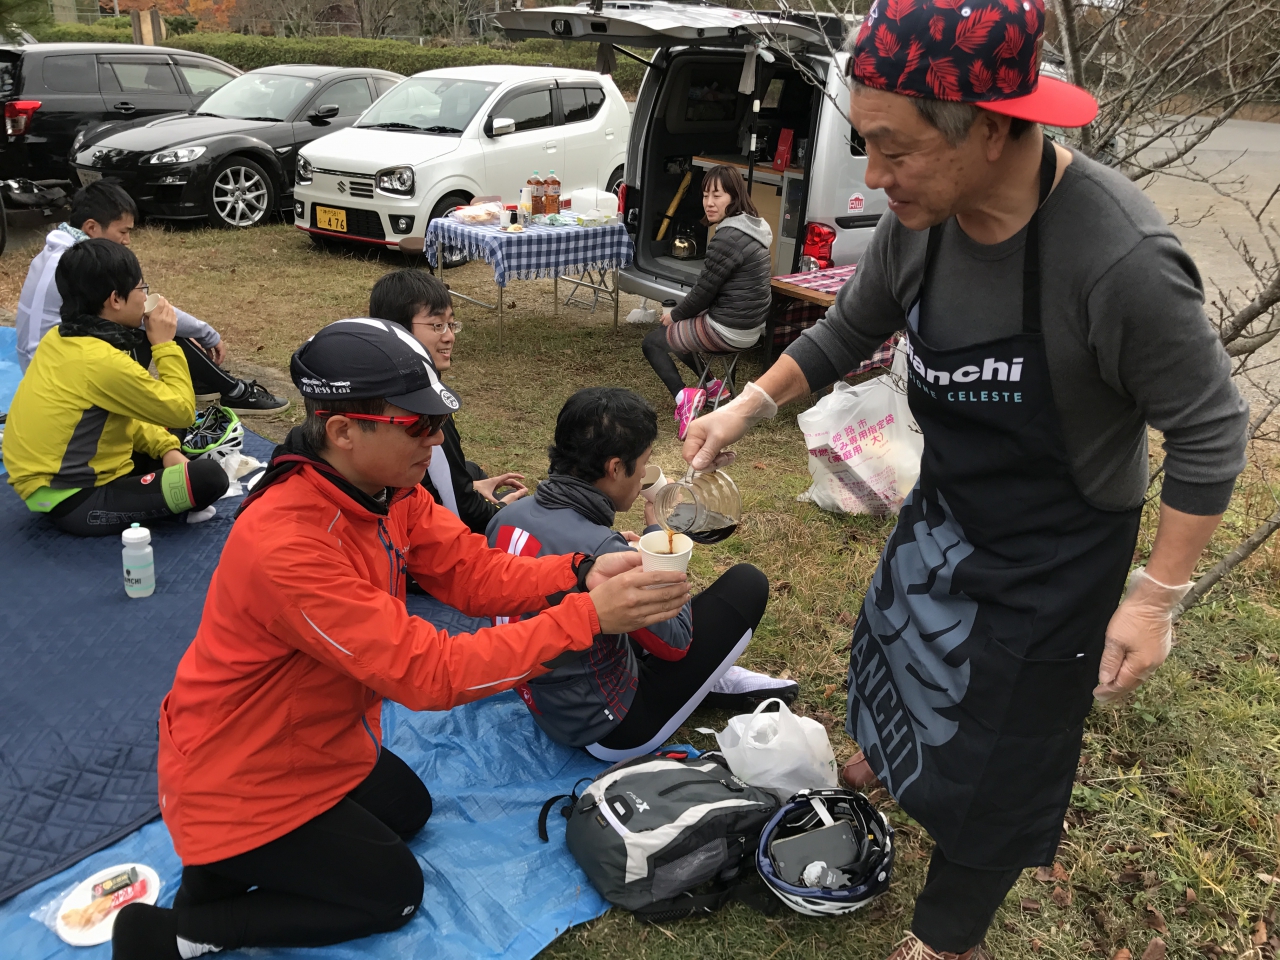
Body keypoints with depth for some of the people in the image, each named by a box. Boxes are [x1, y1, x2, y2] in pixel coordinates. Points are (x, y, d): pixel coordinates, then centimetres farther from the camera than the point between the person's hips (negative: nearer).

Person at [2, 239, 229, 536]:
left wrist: (166, 447, -1)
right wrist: (164, 344, -9)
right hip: (73, 502, -10)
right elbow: (181, 410, -16)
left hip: (57, 479, 10)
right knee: (209, 477, -22)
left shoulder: (61, 338, 3)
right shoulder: (103, 362, -26)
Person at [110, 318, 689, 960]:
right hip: (239, 779, -9)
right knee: (393, 892, 6)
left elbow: (473, 571, -9)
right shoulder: (286, 545, -39)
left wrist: (583, 574, -25)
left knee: (408, 810, 25)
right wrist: (587, 616, -39)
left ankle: (233, 859, 21)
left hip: (310, 735, 9)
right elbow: (427, 673, -37)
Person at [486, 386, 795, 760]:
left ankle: (712, 679, 21)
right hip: (611, 733, -8)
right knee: (747, 583, -4)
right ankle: (717, 683, 21)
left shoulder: (507, 517, -9)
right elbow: (675, 642, -16)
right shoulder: (604, 554, -32)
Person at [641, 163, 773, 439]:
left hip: (729, 330, -9)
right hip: (751, 325, 10)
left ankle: (683, 395, -10)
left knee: (652, 341, 8)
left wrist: (674, 315, 1)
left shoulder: (728, 237, -24)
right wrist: (679, 312, 14)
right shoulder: (754, 226, 7)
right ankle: (714, 386, 25)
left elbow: (704, 289, -17)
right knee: (676, 328, 29)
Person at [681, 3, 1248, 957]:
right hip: (947, 510, 6)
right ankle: (893, 757, 65)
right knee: (898, 644, 30)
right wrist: (748, 406, -3)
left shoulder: (1120, 257, -34)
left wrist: (1156, 598, -17)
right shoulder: (920, 219, -15)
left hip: (1056, 554, -6)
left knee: (996, 765, 11)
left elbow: (1211, 433, -21)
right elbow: (849, 332, 4)